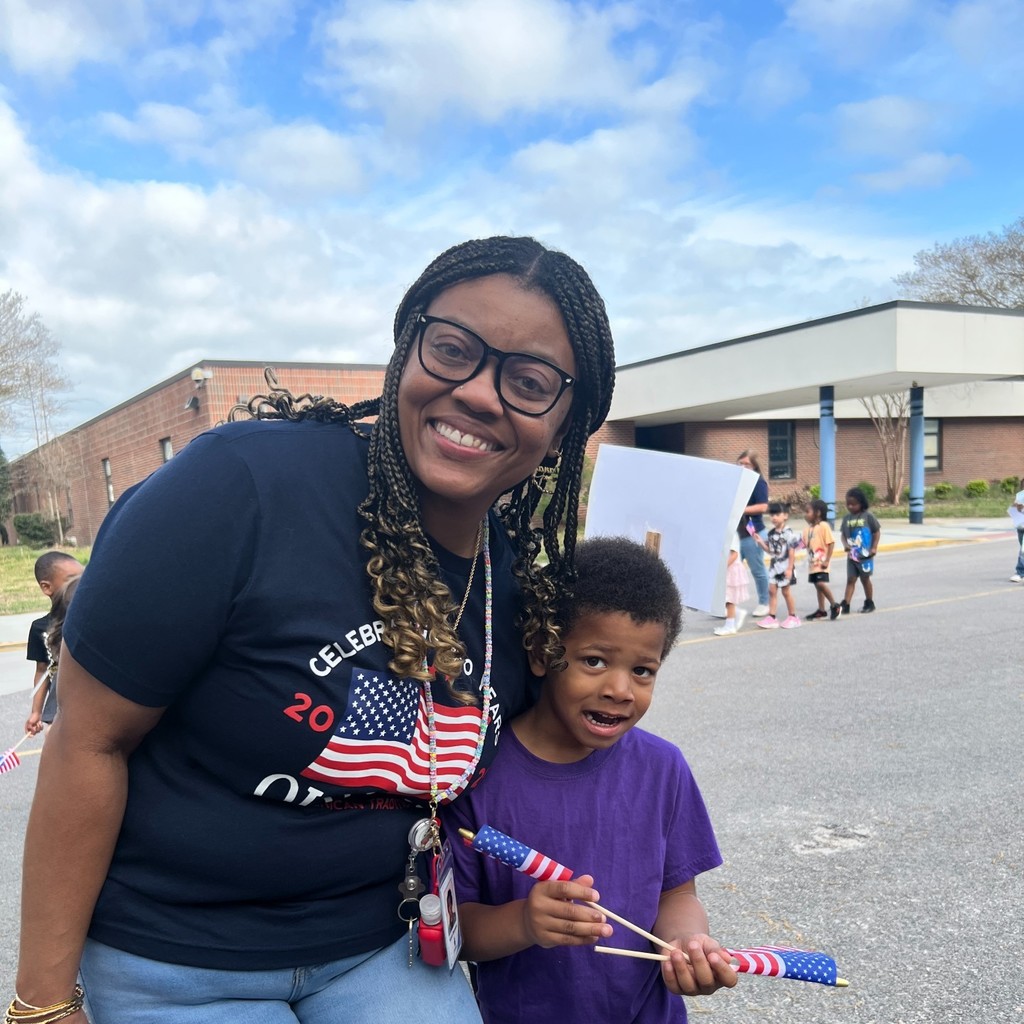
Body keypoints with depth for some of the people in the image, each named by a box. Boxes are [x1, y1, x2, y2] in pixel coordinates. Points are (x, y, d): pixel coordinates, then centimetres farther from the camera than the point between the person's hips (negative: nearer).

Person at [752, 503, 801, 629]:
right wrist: (760, 541, -2)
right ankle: (771, 617, 7)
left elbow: (792, 552, -14)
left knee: (786, 591, 4)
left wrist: (789, 568, -16)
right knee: (772, 590, 3)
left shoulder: (788, 533, -14)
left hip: (785, 566, -6)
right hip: (774, 566, 6)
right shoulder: (770, 533, 5)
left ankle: (792, 617, 19)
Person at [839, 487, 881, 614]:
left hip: (865, 555, -3)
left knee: (865, 578, 10)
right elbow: (843, 534, 8)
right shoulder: (847, 518, 2)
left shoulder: (868, 516, -8)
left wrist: (874, 548, -7)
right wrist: (845, 544, -11)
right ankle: (845, 605, -1)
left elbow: (877, 531, -2)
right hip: (851, 555, 3)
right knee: (850, 579, 2)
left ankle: (869, 603, 27)